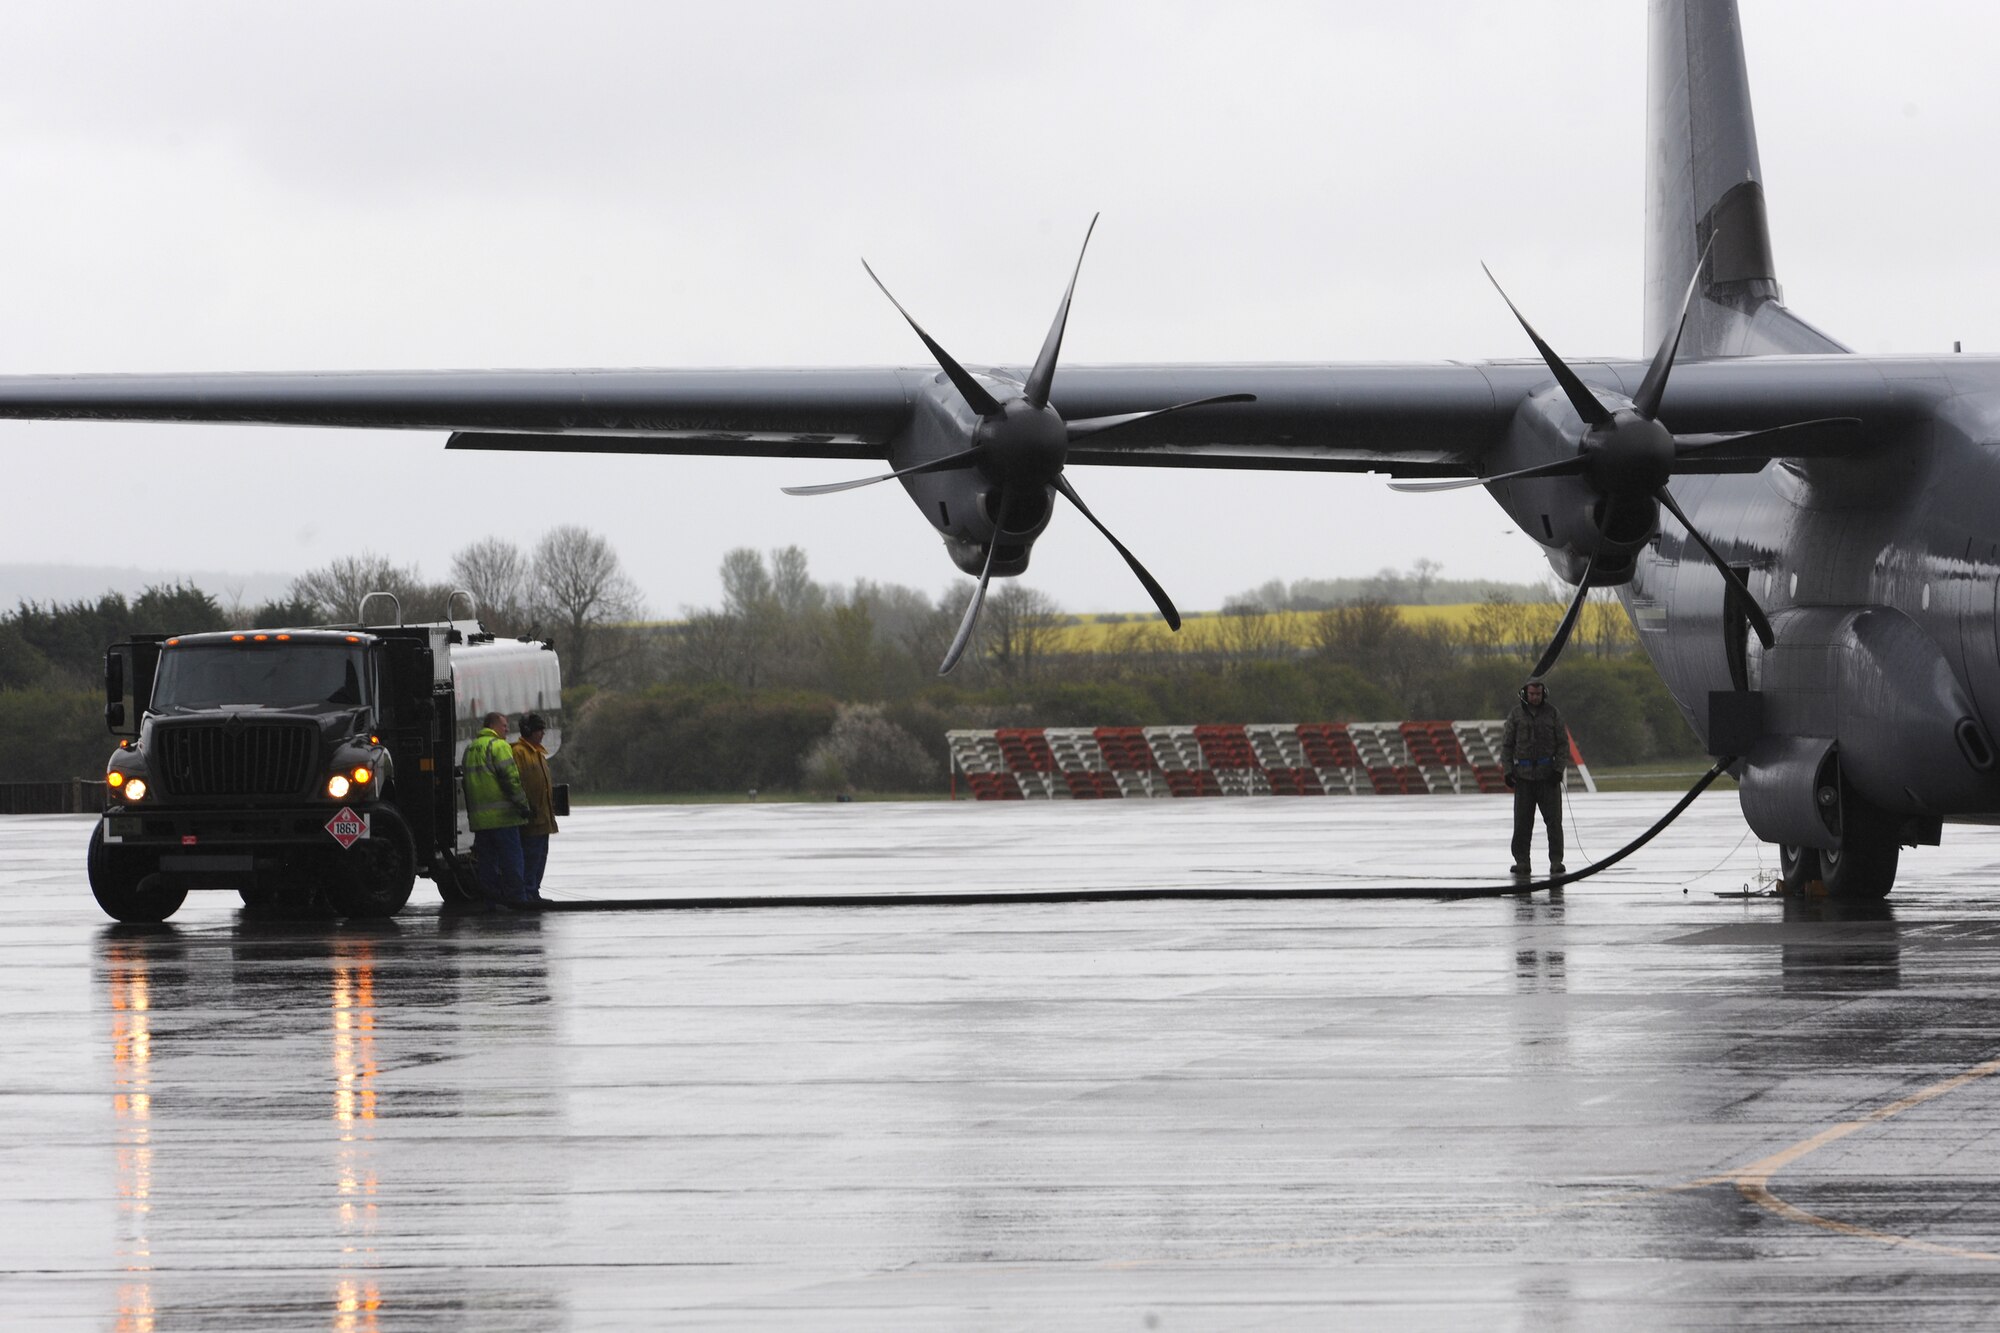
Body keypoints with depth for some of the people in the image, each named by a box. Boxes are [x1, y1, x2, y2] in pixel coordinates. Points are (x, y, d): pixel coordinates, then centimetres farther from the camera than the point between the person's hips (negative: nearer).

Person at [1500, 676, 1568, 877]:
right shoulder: (1516, 715, 4)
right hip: (1524, 775, 1)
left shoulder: (1552, 713, 3)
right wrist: (1508, 771, -3)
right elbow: (1507, 744, 7)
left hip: (1547, 774, -1)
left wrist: (1559, 770, -8)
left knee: (1553, 819, -6)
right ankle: (1522, 862, 2)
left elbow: (1563, 743, 3)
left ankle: (1556, 861, -4)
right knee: (1522, 821, -2)